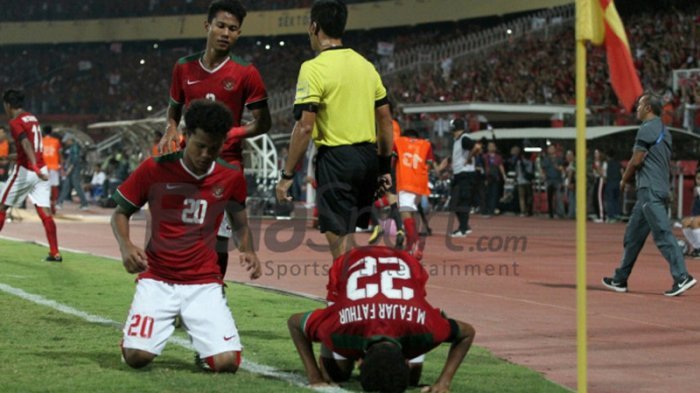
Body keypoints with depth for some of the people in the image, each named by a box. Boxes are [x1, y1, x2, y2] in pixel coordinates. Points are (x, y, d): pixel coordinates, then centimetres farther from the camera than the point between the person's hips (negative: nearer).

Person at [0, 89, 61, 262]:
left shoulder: (15, 122, -9)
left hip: (25, 170, -6)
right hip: (41, 171, 6)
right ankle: (55, 253, -6)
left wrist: (34, 167, -36)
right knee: (45, 212, 1)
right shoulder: (33, 118, 14)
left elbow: (26, 144, -25)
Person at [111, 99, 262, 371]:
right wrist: (126, 246, -15)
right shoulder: (155, 170, -5)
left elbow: (240, 224, 16)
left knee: (227, 362, -15)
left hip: (205, 283, 1)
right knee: (136, 356, -20)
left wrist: (247, 251, -6)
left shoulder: (231, 178, 1)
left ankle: (197, 330, 22)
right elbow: (120, 213, 5)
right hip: (157, 279, -1)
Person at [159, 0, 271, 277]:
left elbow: (263, 123, -2)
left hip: (227, 164, -3)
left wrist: (229, 134, -18)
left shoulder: (245, 74, -5)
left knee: (218, 239, -4)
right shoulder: (184, 68, 6)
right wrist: (171, 129, -2)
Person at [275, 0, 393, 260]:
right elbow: (386, 119, 14)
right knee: (347, 236, 18)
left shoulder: (314, 68, -11)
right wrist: (384, 166, 21)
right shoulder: (366, 65, 11)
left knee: (339, 240, -5)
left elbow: (305, 127, -15)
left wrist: (287, 175, -10)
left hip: (336, 158, -7)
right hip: (368, 157, 7)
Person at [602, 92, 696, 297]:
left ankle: (682, 277, -22)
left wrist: (624, 180, 6)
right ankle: (620, 279, 21)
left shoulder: (647, 129, -9)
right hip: (661, 188, 10)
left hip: (650, 190, -10)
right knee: (633, 235, 15)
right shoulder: (664, 131, 19)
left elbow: (636, 160, -11)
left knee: (663, 234, -15)